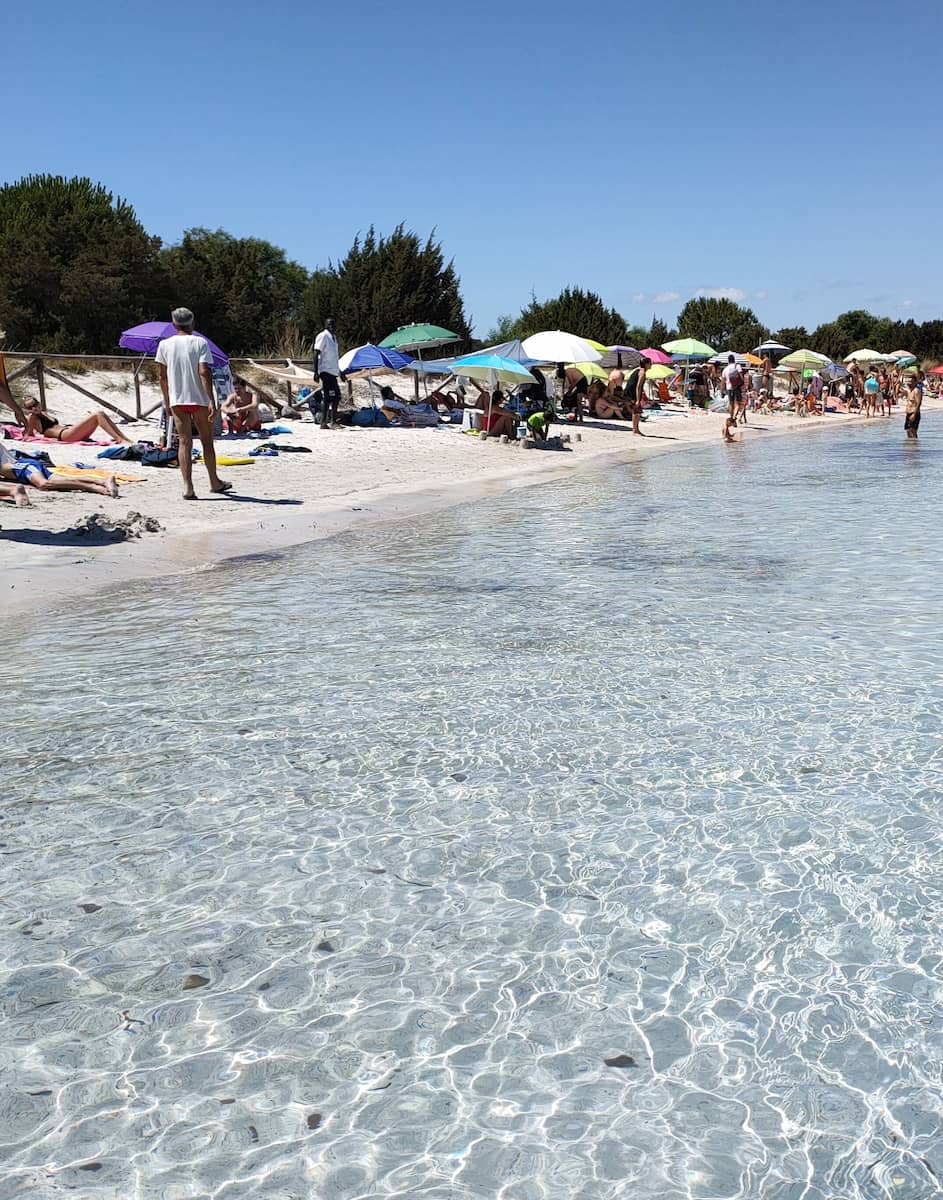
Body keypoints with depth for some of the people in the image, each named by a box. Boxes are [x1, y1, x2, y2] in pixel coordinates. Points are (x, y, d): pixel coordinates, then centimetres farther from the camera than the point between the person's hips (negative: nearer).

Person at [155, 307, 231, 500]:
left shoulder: (165, 345, 4)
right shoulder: (200, 343, -4)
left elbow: (163, 377, 7)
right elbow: (204, 372, -14)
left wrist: (167, 402, 18)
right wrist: (212, 401, -15)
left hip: (177, 400, 1)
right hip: (200, 398, -1)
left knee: (184, 442, -1)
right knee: (207, 441, 13)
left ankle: (187, 486, -14)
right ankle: (215, 482, 26)